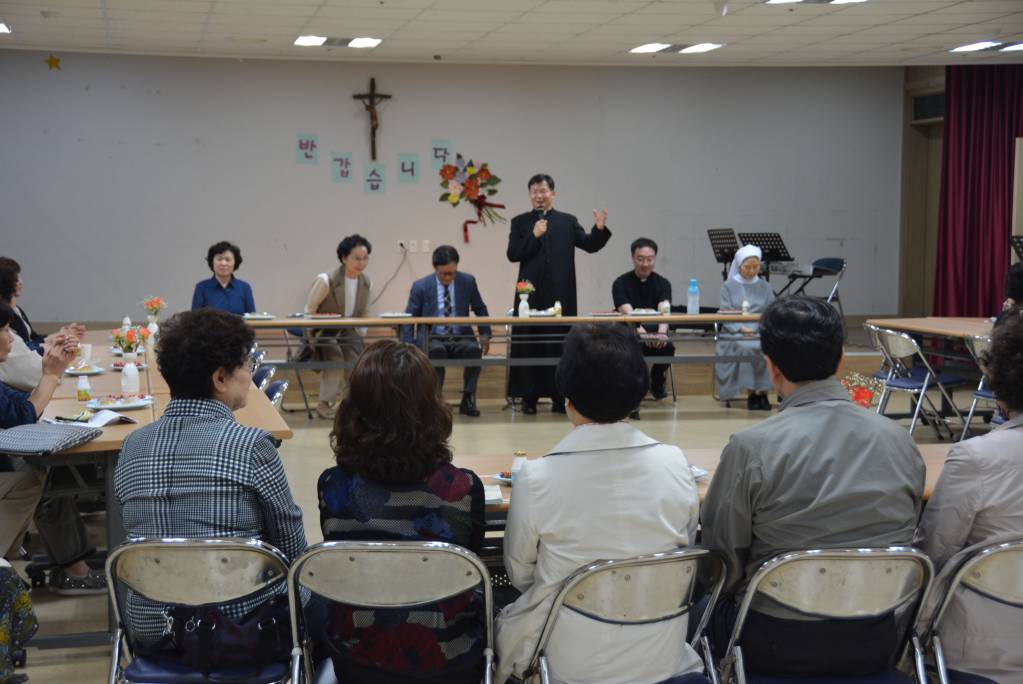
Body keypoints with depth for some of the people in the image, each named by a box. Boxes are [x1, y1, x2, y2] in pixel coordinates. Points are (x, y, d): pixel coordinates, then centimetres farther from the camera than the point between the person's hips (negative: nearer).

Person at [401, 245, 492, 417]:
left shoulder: (467, 282, 4)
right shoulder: (421, 286, 0)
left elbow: (480, 309, 17)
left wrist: (485, 334, 0)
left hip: (460, 339, 2)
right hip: (432, 339, -2)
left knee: (474, 349, -32)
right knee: (437, 350, -37)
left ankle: (468, 400, -19)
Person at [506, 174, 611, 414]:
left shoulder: (568, 221, 10)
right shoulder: (520, 222, 8)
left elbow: (589, 245, 2)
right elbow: (512, 254, -2)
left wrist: (600, 229, -16)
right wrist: (534, 236, -13)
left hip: (561, 295, 1)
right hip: (531, 295, 0)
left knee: (560, 345, 3)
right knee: (529, 346, 1)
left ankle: (559, 397, 8)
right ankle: (529, 397, 7)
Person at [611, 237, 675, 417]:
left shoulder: (662, 283, 3)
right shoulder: (621, 283, -4)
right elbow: (628, 313, -20)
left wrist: (661, 332, -38)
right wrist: (642, 333, -41)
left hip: (656, 337, 2)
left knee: (668, 347, -30)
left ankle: (657, 382, 1)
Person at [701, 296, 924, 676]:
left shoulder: (751, 448, -17)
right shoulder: (900, 441, -4)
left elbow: (723, 562, -7)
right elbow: (906, 540, 10)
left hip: (778, 648, -4)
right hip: (873, 644, 4)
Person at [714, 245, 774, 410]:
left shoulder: (765, 287, 18)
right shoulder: (728, 286, 10)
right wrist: (741, 328, -18)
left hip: (761, 333, 2)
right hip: (734, 334, -2)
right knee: (747, 347, -35)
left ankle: (763, 392, -22)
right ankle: (750, 393, -24)